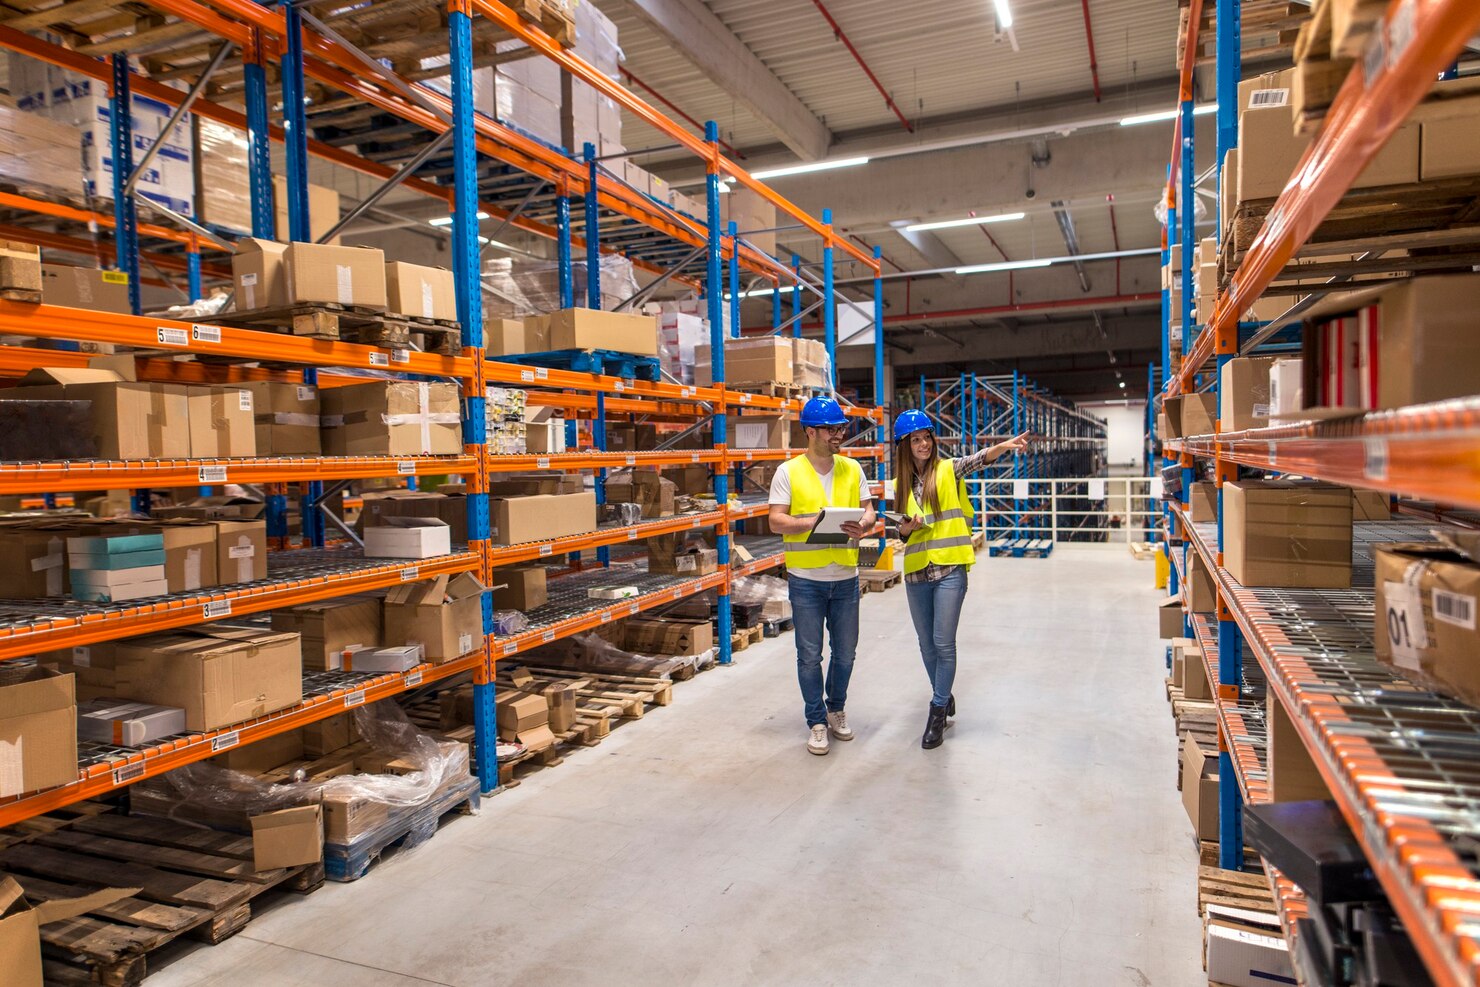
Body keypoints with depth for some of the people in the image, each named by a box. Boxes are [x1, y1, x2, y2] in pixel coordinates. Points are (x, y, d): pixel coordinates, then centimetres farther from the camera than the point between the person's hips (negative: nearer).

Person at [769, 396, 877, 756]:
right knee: (810, 655, 5)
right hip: (806, 579, -3)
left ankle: (836, 709, 36)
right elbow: (776, 522, -8)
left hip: (845, 577, 4)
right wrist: (813, 522, -23)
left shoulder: (852, 469, 7)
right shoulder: (789, 472, -4)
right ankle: (817, 722, 21)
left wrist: (863, 525, -13)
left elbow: (868, 510, 10)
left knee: (845, 652, 14)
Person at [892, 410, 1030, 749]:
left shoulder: (948, 470, -2)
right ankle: (944, 698, 33)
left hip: (949, 570, -4)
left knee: (943, 643, -5)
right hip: (916, 572, 4)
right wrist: (908, 527, -10)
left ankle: (938, 711, 9)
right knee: (927, 644, 13)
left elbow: (978, 459, -22)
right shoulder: (901, 483, 9)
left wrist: (1004, 446, -40)